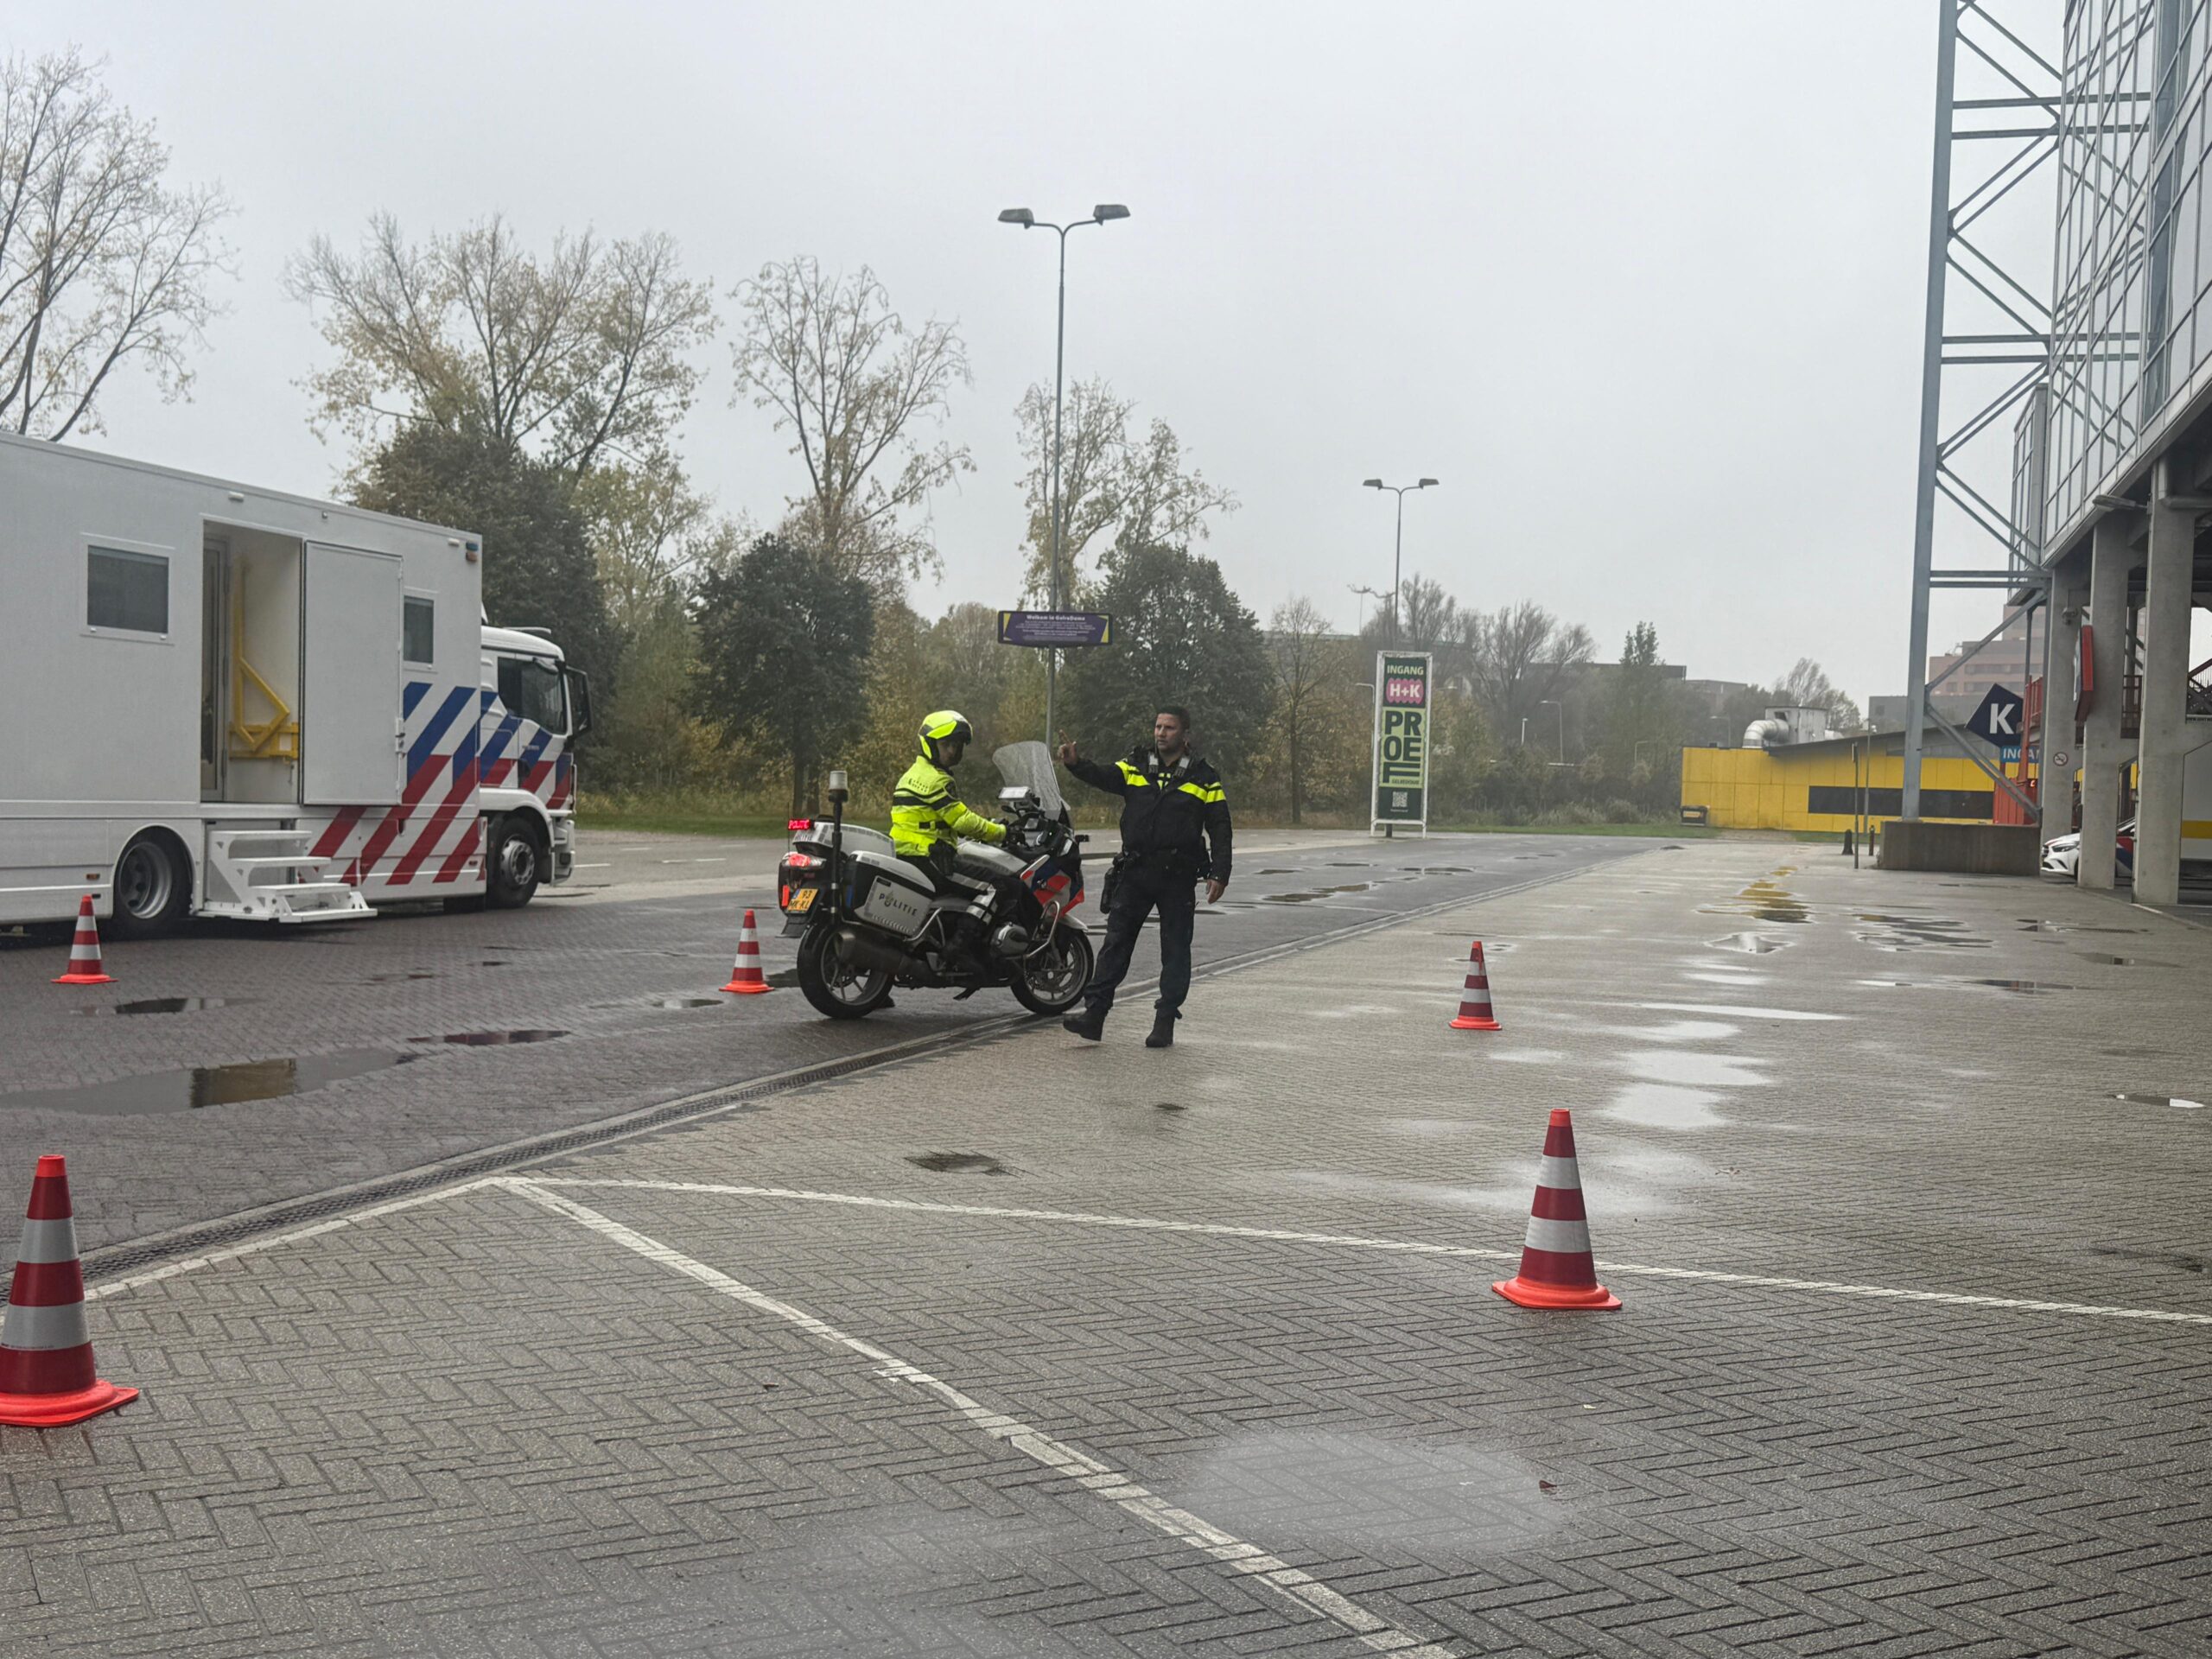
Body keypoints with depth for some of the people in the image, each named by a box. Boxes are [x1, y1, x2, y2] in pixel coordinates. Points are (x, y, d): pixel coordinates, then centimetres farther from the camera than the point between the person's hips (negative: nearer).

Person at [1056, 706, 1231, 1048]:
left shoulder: (1203, 778, 3)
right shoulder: (1135, 767, 9)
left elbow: (1220, 830, 2)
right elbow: (1103, 777, -10)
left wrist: (1219, 874, -6)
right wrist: (1075, 764, -30)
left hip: (1178, 877, -2)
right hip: (1135, 872, 2)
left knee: (1175, 951, 3)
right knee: (1116, 943, 1)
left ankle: (1165, 1021, 11)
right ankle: (1094, 1013, 2)